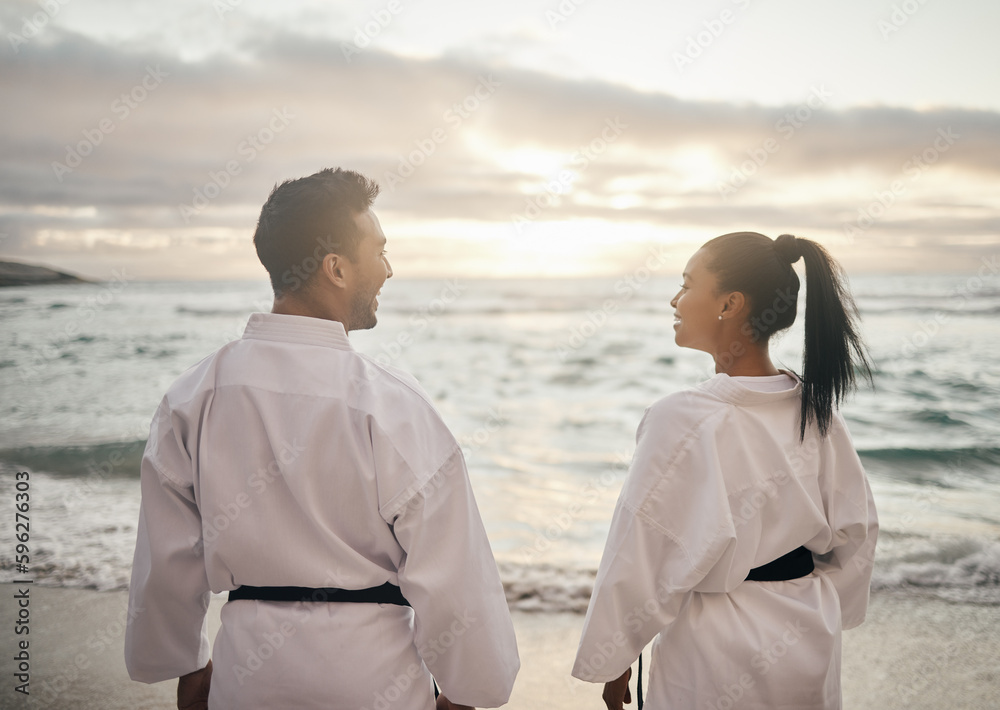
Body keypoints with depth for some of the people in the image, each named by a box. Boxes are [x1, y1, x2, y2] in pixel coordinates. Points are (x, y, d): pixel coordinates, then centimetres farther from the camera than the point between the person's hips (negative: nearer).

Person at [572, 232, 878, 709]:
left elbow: (642, 560, -18)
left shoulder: (683, 420, -24)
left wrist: (612, 662, -5)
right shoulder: (816, 410, -5)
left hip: (718, 661, -5)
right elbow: (854, 533, 5)